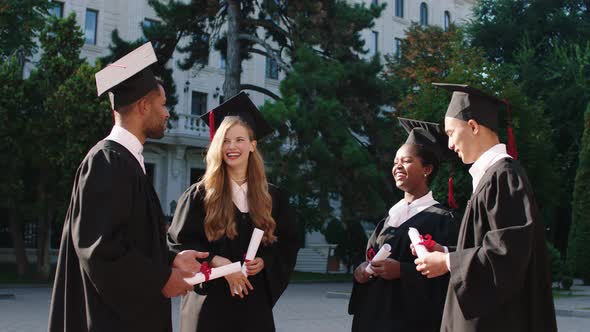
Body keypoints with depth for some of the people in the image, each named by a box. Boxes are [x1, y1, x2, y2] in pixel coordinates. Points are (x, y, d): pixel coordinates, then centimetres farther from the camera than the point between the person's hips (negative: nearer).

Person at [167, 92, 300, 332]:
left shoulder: (273, 197, 8)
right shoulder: (199, 195, -1)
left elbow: (288, 243, 10)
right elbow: (179, 243, -4)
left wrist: (264, 262, -8)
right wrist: (217, 262, -17)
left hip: (255, 301, 2)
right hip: (210, 300, -2)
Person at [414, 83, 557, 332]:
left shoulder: (504, 174, -15)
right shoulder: (492, 173, 12)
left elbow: (508, 251, -21)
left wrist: (448, 263, -14)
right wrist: (446, 254, 9)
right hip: (483, 311, 9)